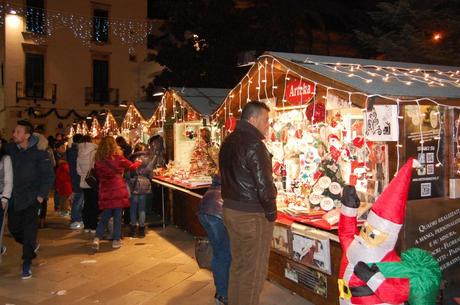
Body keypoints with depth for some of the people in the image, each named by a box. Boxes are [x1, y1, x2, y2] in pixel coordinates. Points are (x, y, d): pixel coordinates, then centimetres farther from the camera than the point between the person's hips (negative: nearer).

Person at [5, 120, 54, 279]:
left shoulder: (39, 153, -12)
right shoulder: (10, 149, 0)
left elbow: (49, 175, -9)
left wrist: (41, 195, -12)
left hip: (31, 199, -5)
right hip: (14, 198, 5)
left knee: (29, 231, -3)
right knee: (13, 228, 13)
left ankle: (27, 264, 9)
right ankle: (32, 246, 40)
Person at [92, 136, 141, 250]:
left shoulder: (98, 160, -1)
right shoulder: (117, 157, -9)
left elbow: (97, 175, 8)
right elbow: (132, 166, 4)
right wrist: (138, 162, 24)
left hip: (105, 191, 3)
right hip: (118, 190, -3)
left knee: (105, 216, 13)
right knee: (117, 216, 7)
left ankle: (97, 238, 0)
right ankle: (116, 240, 12)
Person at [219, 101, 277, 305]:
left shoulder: (228, 142, 10)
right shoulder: (253, 144, -19)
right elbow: (264, 183, -21)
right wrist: (271, 211, -9)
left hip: (230, 209, 9)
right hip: (252, 215, -9)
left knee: (238, 264, 20)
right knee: (254, 271, 2)